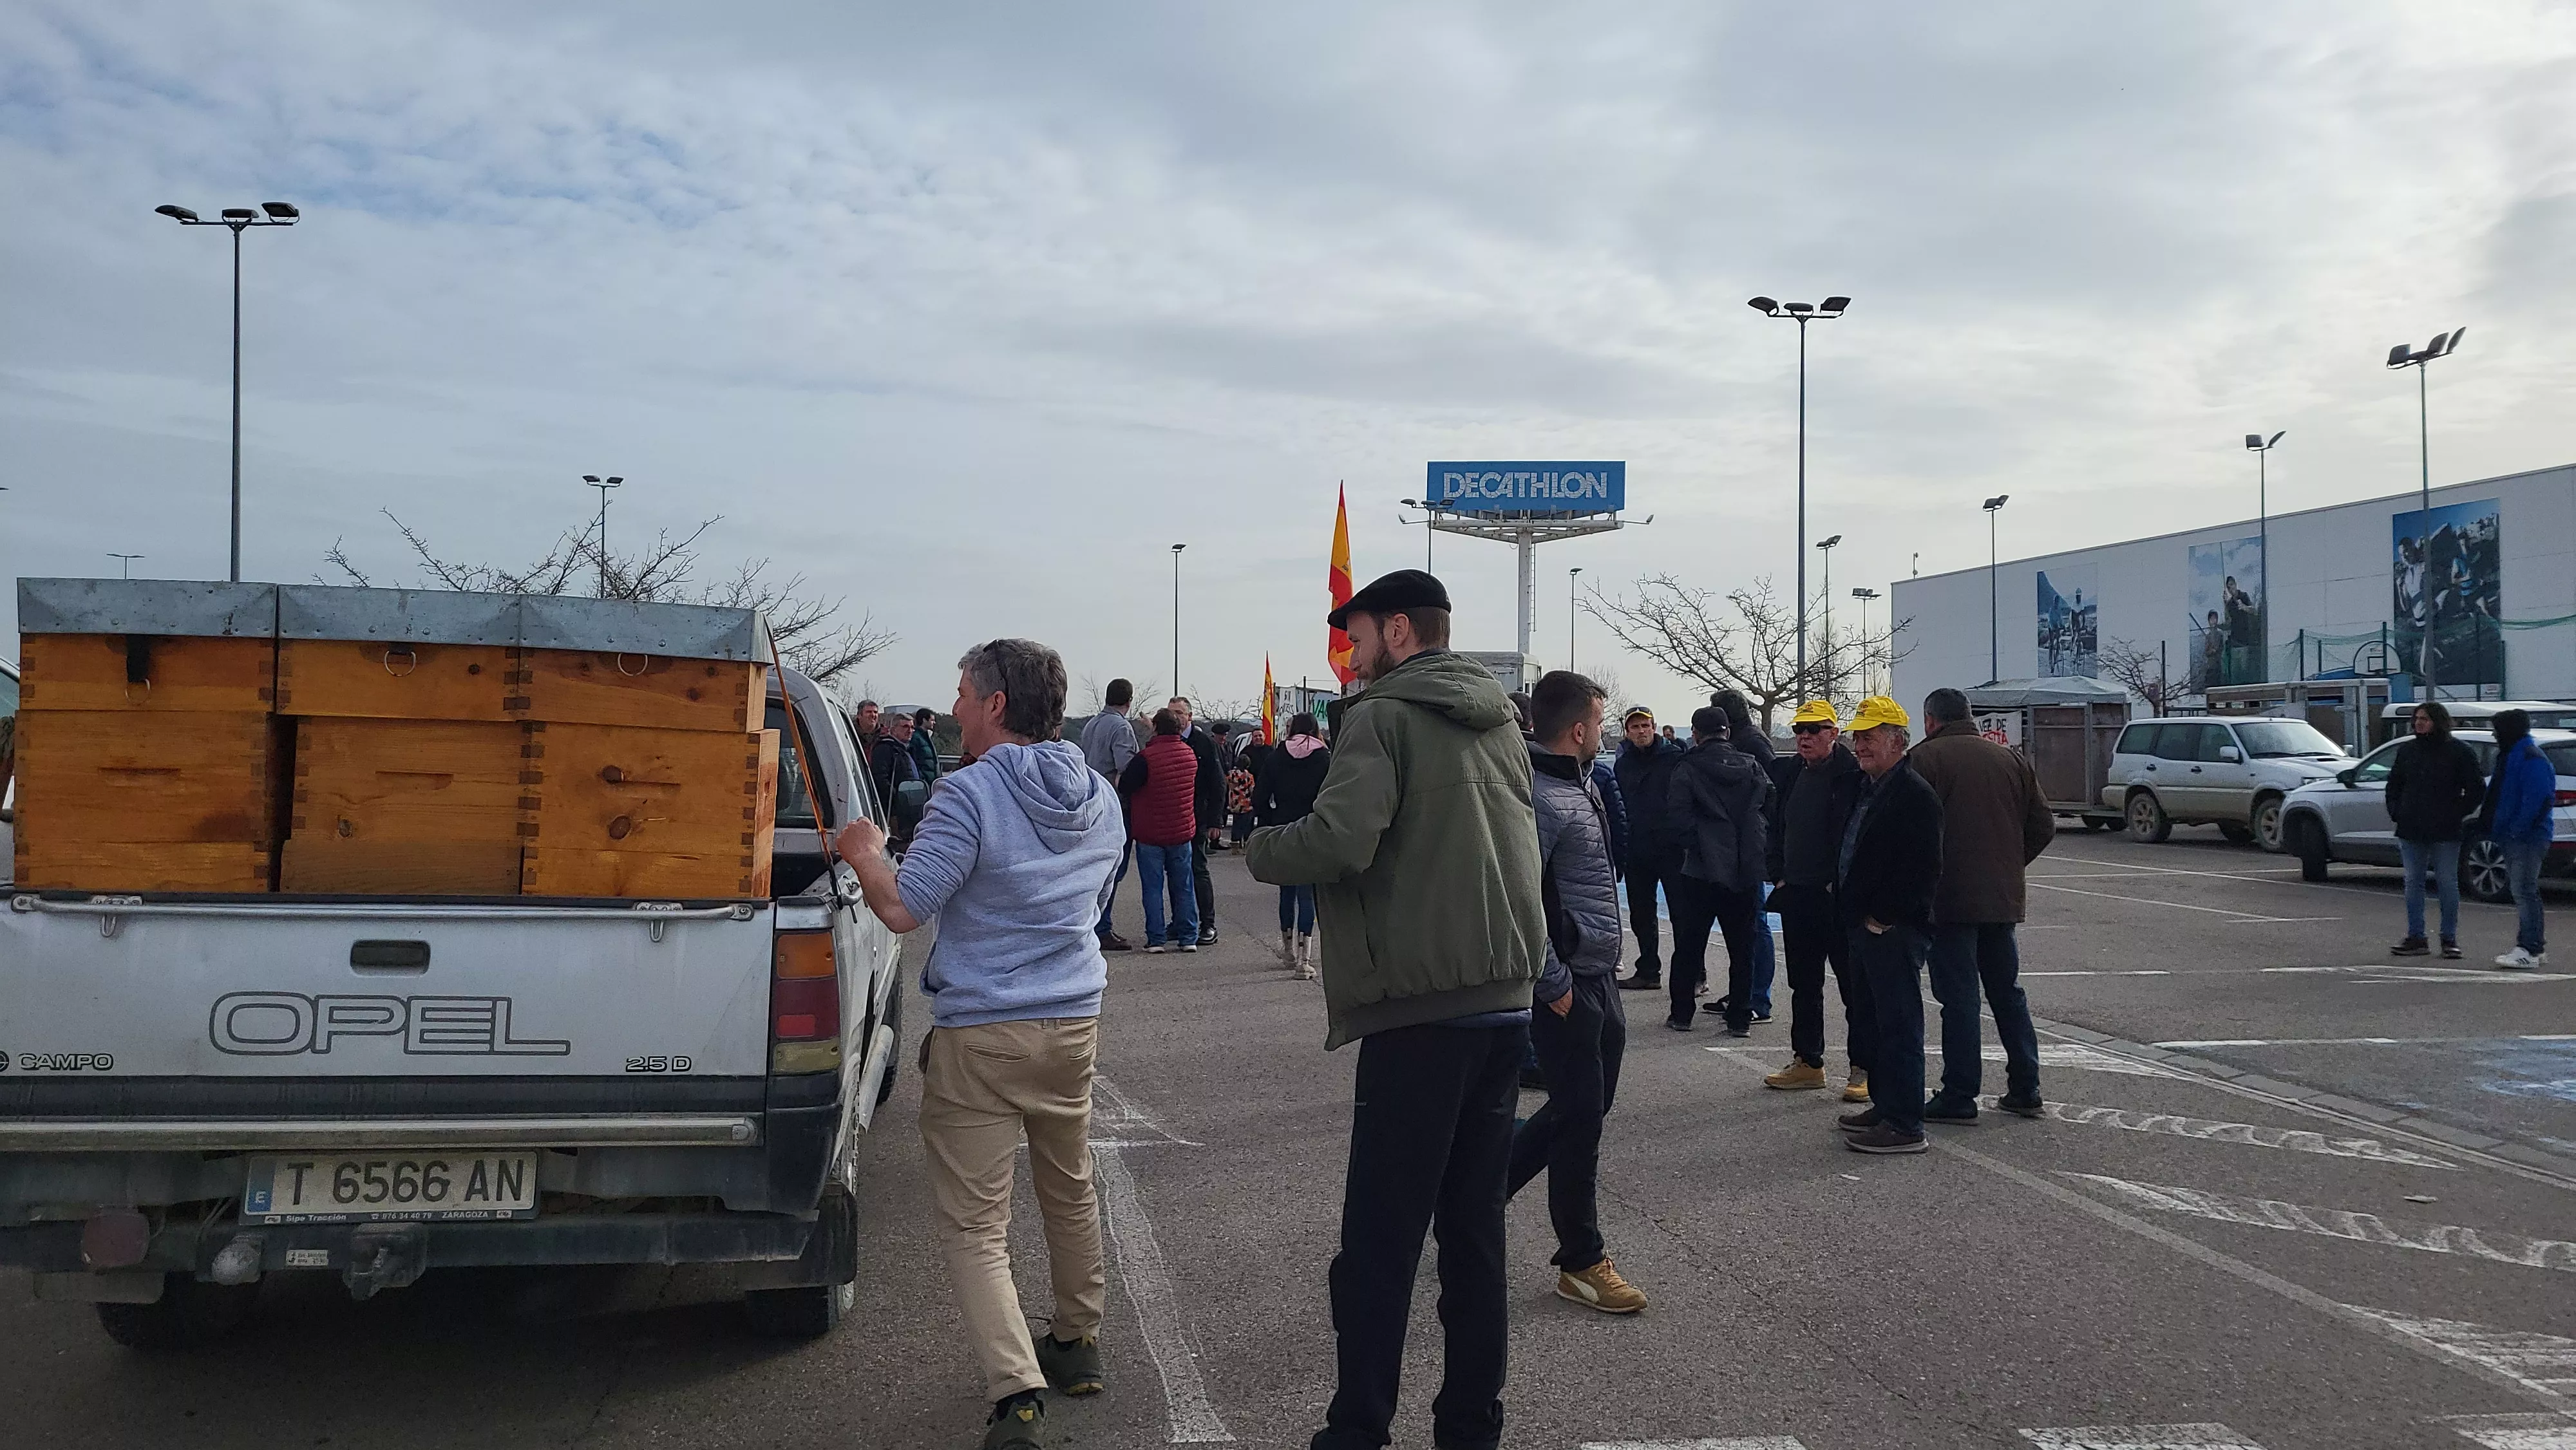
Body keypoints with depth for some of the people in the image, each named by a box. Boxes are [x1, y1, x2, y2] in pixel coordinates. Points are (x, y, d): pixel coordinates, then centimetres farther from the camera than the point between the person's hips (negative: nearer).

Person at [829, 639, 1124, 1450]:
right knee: (1070, 1191, 24)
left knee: (974, 1224, -1)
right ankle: (1077, 1346, 39)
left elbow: (903, 909, -17)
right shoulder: (1100, 799, 7)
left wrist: (864, 854, 0)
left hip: (980, 1037, -7)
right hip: (1075, 1025, 7)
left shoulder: (971, 796, -17)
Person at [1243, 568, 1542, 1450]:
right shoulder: (1499, 720, 16)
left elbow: (1339, 843, -20)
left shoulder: (1382, 716, -8)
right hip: (1505, 1002, 7)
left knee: (1380, 1243, -1)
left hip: (1419, 1011, -7)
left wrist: (1257, 848, -3)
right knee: (1476, 1230, 12)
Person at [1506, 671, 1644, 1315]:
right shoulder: (1540, 798, -20)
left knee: (1589, 1102, 18)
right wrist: (1554, 984, -20)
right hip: (1568, 985, -10)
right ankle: (1582, 1261, 13)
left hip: (1599, 977, 10)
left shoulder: (1582, 785, 12)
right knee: (1580, 1114, 0)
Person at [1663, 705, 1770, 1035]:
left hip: (1701, 870, -3)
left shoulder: (1687, 769, -7)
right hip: (1746, 870, 3)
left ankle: (1682, 1013, 13)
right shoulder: (1751, 767, 5)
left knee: (1689, 945, 9)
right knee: (1742, 947, 10)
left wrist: (1695, 844, -4)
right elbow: (1771, 802, 5)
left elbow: (1678, 814, -16)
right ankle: (1740, 1018, 11)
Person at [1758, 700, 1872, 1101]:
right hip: (1796, 895, 7)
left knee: (1854, 985, 0)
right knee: (1803, 984, 15)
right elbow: (1776, 829, 19)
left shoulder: (1854, 775, -10)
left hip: (1839, 897, -7)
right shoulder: (1788, 774, 12)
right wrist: (1777, 875, 11)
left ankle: (1862, 1070, 6)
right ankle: (1807, 1063, 24)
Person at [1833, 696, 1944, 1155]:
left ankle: (1905, 1126, -2)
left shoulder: (1914, 793, -15)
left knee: (1900, 1028, -6)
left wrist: (1883, 918, -19)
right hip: (1864, 928, 10)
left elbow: (1923, 868, -21)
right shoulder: (1868, 790, 17)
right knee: (1877, 1023, 18)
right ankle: (1884, 1108, 28)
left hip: (1894, 931, -10)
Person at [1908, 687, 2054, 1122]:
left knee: (1958, 997, -2)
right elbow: (2044, 826, 10)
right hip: (2004, 898, 6)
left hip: (1949, 899, -6)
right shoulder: (2012, 759, 10)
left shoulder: (1925, 758, -8)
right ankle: (2025, 1090, 20)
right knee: (2008, 993, 15)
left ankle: (1959, 1097, 1)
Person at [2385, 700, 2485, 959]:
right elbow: (2394, 784, 21)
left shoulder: (2460, 752, -2)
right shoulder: (2407, 750, 11)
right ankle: (2416, 938, 12)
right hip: (2411, 831, 5)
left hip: (2445, 833, -4)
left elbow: (2476, 790, -1)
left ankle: (2449, 939, 8)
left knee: (2447, 884, 1)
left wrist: (2457, 814, -7)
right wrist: (2395, 811, 8)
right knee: (2413, 882, 6)